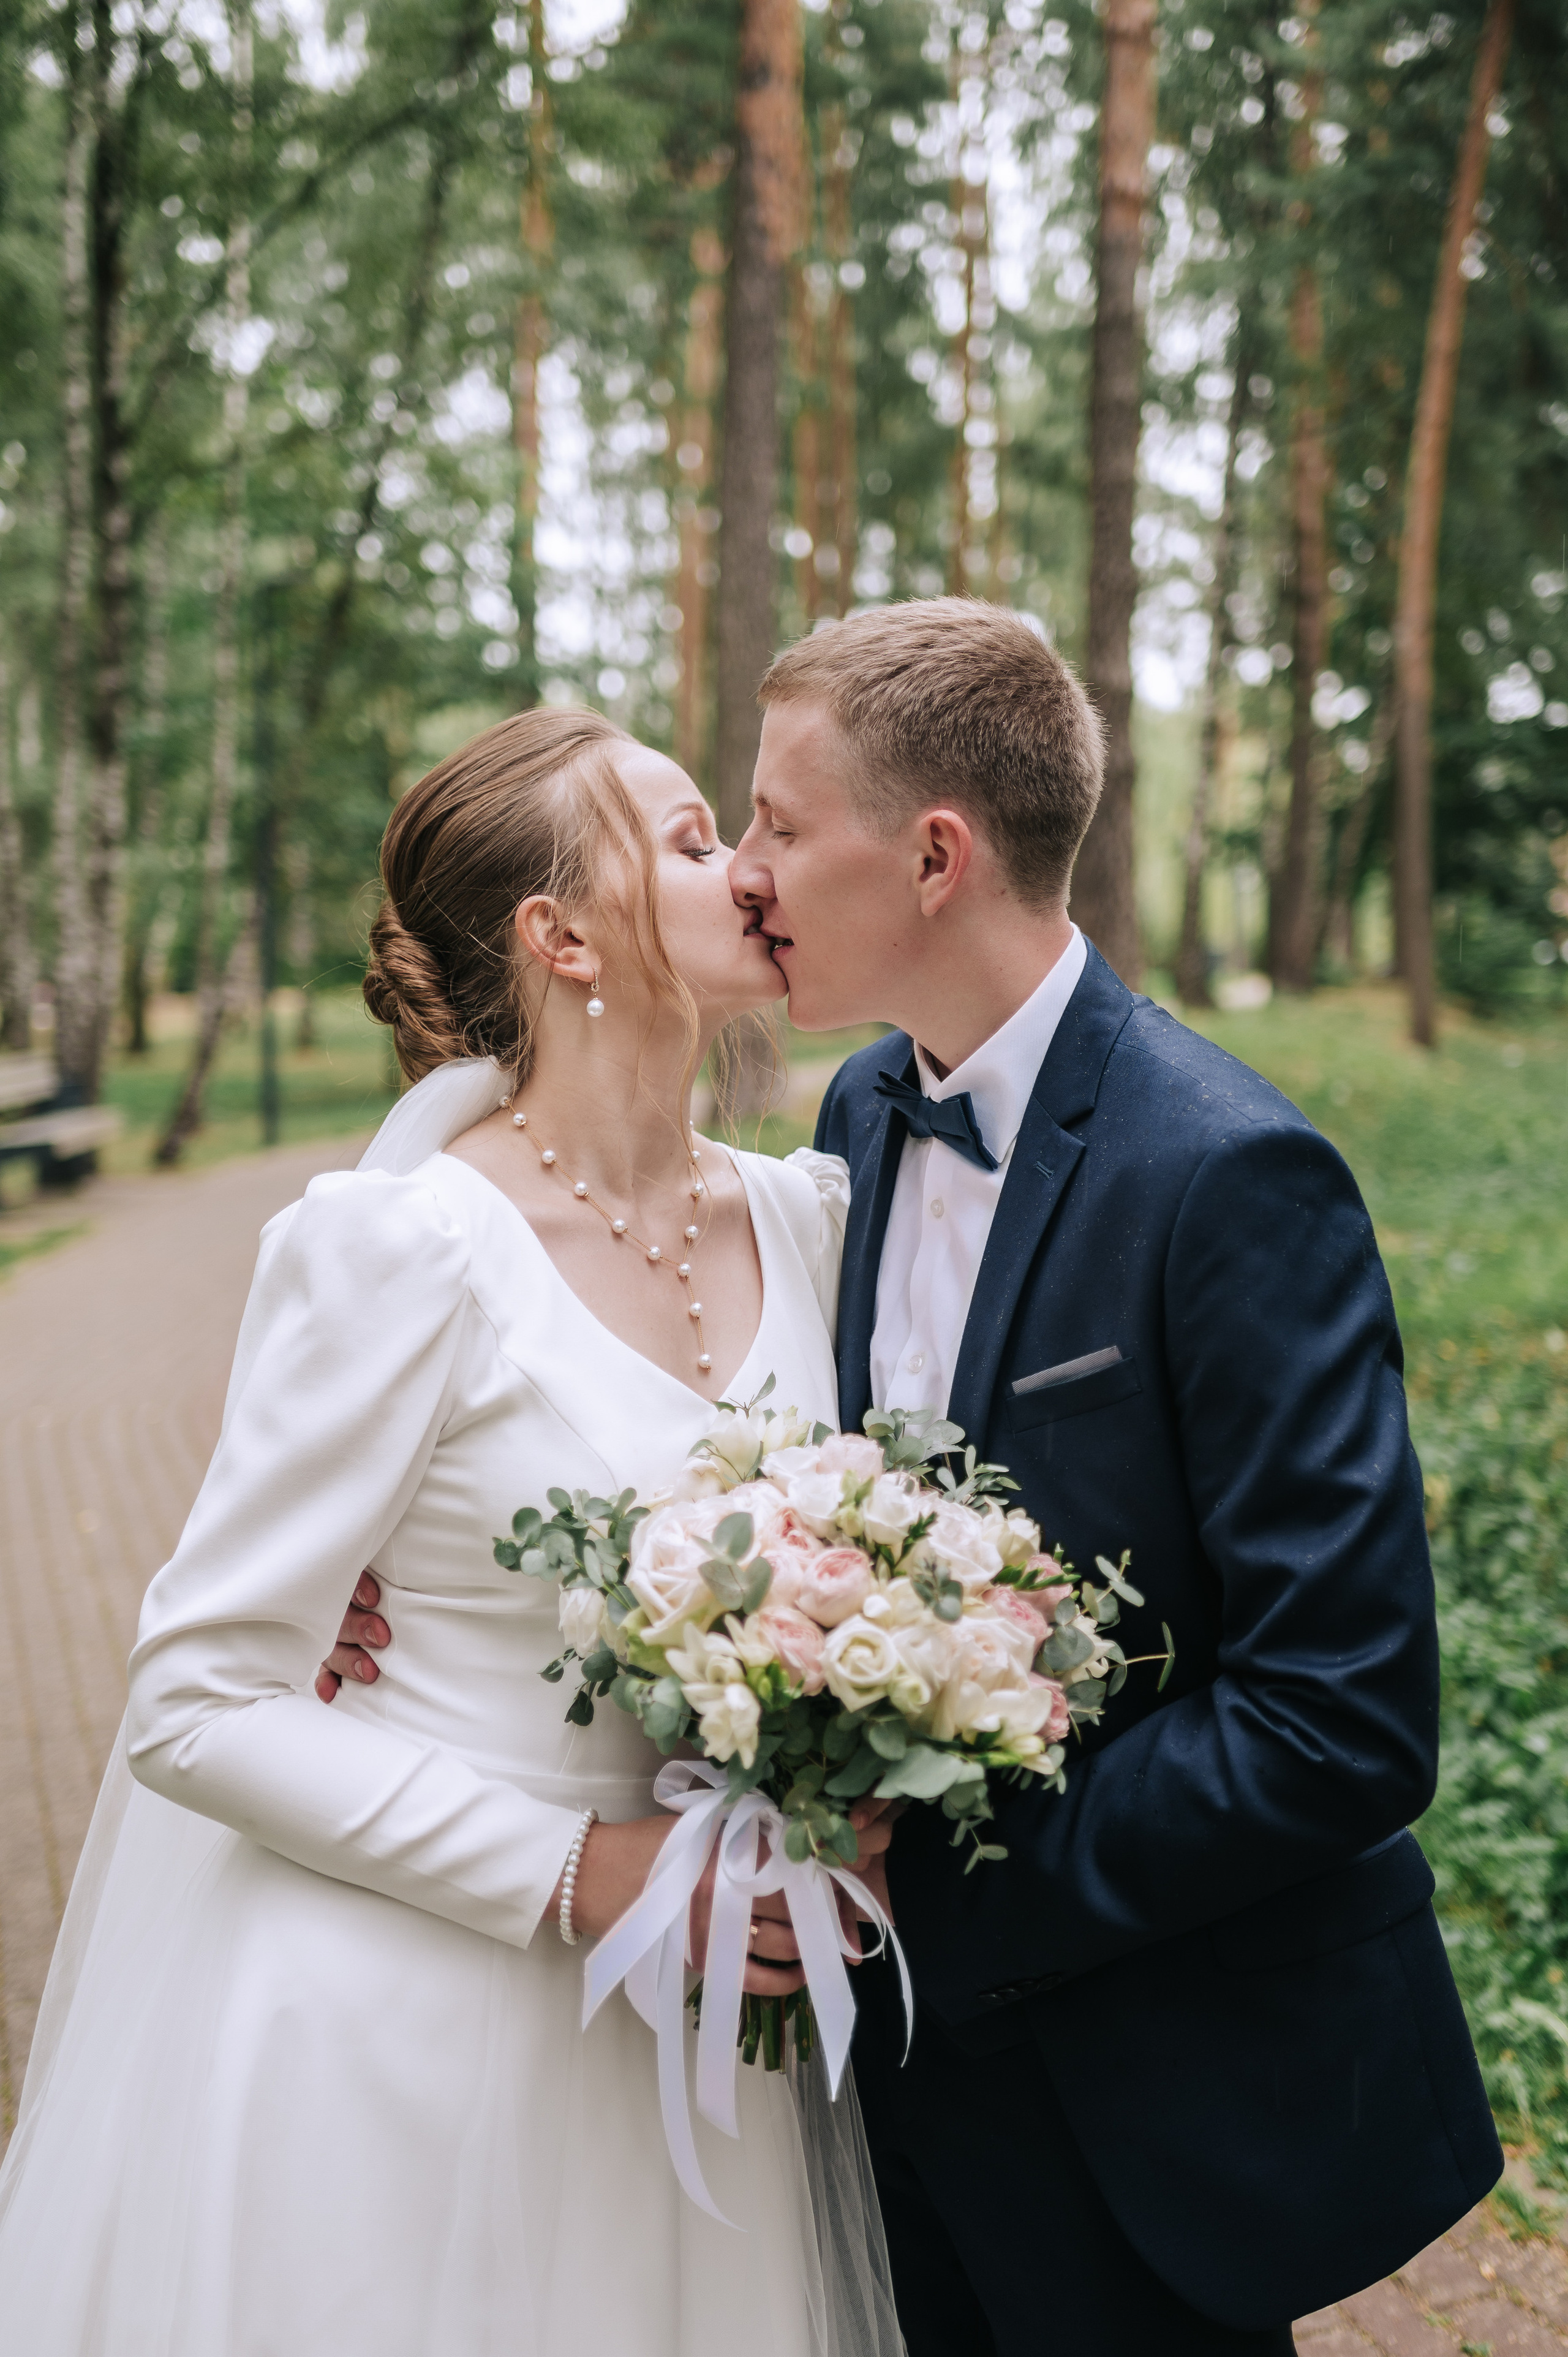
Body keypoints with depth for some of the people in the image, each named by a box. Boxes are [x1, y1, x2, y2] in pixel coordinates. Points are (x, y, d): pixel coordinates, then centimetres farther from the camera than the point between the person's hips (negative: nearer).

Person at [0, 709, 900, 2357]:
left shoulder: (807, 1215, 1)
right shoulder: (409, 1250, -17)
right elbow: (199, 1702, -14)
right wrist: (580, 1876, -19)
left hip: (688, 2021, 6)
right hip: (412, 2022, -5)